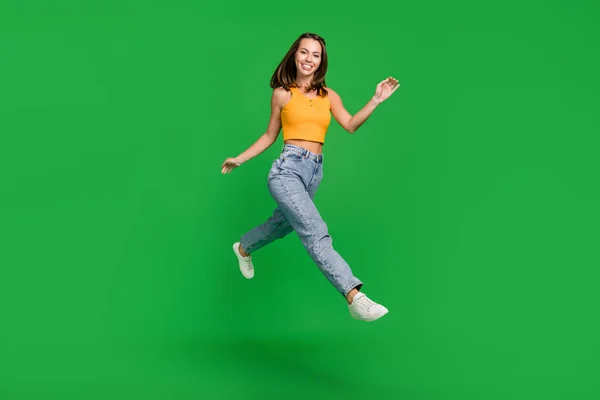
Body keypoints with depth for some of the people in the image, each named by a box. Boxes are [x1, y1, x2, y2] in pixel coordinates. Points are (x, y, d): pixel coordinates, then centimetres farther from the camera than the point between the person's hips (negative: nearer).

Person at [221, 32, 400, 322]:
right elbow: (270, 136, 12)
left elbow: (350, 125, -4)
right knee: (316, 233, -20)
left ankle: (243, 248, 53)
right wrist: (239, 159, 12)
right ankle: (355, 297, -28)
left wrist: (376, 100, -11)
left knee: (282, 223, 23)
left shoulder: (329, 96, 11)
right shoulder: (282, 94, 4)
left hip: (315, 171, 6)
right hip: (288, 168, -5)